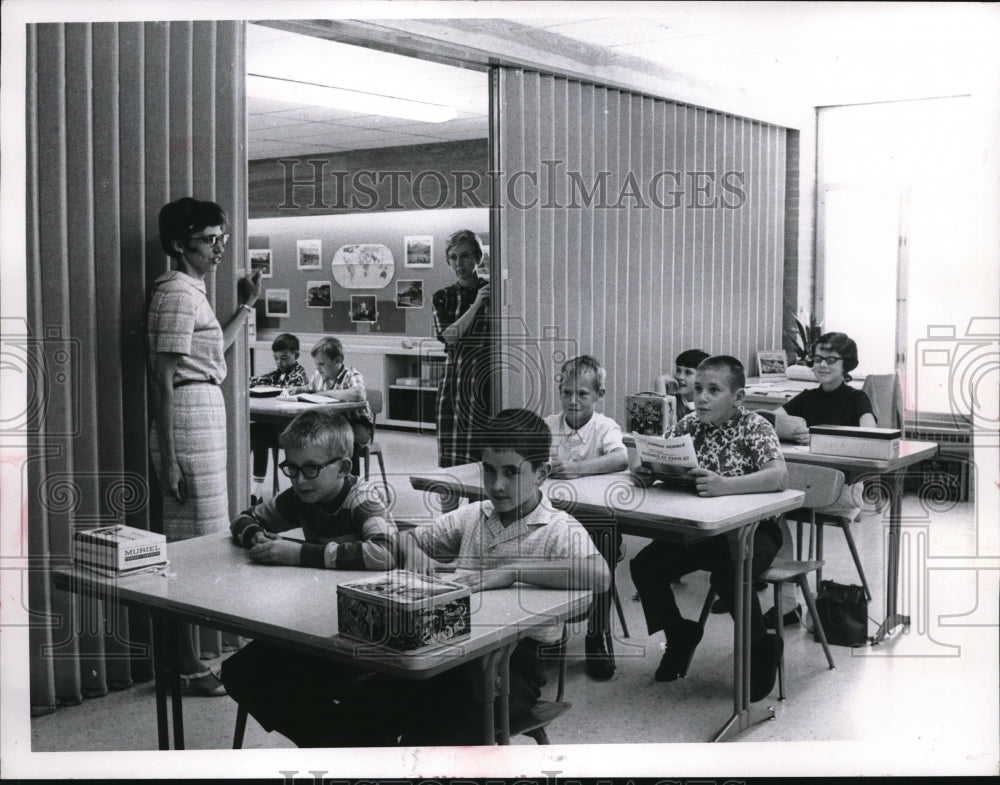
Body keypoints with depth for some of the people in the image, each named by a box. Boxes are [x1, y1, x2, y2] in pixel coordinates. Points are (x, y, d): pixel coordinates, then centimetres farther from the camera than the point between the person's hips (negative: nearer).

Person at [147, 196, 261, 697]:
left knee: (192, 544, 14)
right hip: (189, 424, -10)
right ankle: (187, 667, 6)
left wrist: (246, 306, 23)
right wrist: (168, 459, -21)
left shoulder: (191, 291, 17)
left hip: (205, 421, 10)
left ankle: (187, 658, 24)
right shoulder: (176, 292, -13)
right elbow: (164, 381, -17)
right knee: (193, 547, -4)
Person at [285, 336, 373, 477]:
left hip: (356, 422, -7)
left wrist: (327, 392, -29)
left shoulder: (352, 376, -16)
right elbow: (310, 387, 31)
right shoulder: (319, 375, 6)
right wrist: (298, 389, 6)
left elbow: (357, 394, -40)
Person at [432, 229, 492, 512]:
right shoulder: (443, 297, 12)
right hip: (454, 381, 2)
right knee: (450, 459, 2)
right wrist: (476, 303, -11)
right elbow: (450, 335, -6)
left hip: (486, 382, -2)